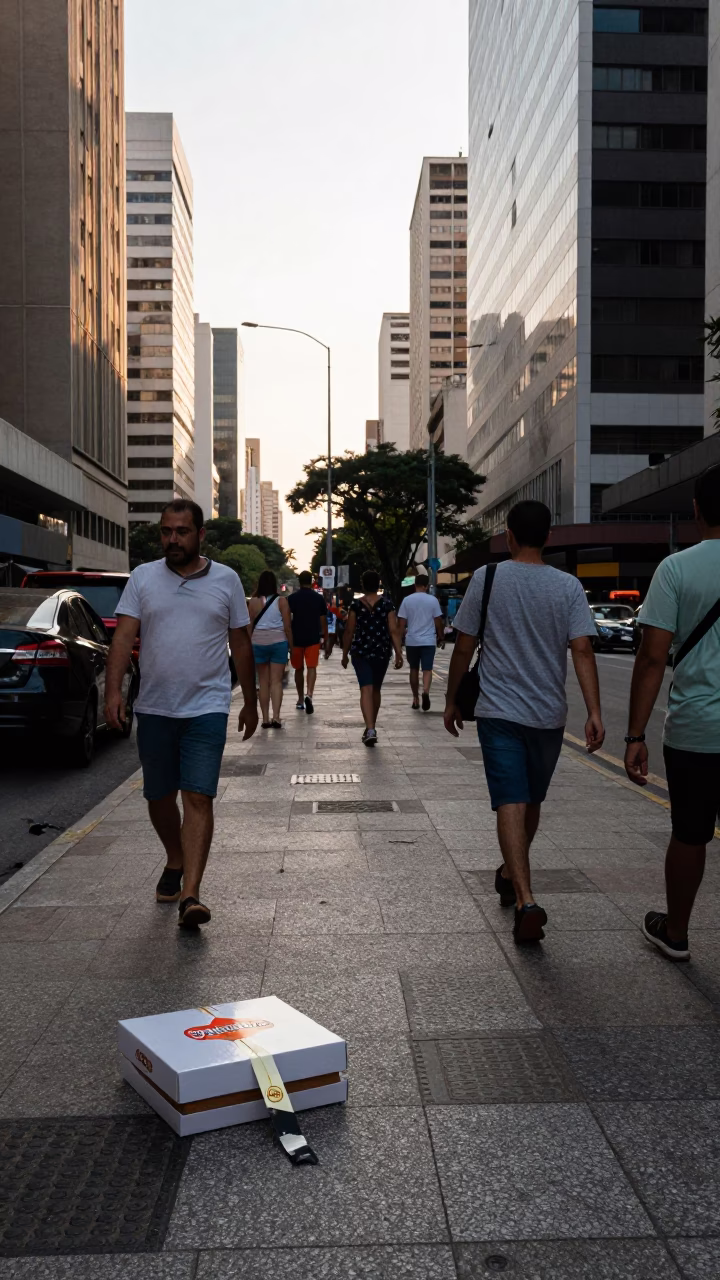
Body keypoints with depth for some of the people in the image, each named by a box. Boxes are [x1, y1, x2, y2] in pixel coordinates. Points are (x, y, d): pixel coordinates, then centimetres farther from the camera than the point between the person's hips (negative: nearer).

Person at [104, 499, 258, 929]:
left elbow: (241, 644, 9)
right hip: (154, 708, 2)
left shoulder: (226, 580, 3)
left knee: (198, 798, -11)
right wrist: (114, 690, -16)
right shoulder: (143, 577, 4)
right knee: (159, 797, 13)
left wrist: (250, 702, 11)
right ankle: (175, 862, 39)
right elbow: (124, 637, -3)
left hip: (207, 708, -2)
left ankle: (190, 895, -12)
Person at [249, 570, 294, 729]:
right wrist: (291, 644, 7)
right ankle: (276, 716, -13)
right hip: (278, 642, -1)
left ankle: (265, 718, 9)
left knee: (263, 682, 9)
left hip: (258, 643, 1)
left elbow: (249, 625, 1)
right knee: (276, 681, -1)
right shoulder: (281, 601, -4)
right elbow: (287, 626, -3)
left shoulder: (254, 602, -2)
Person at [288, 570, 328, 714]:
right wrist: (325, 639, 11)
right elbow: (323, 621, 3)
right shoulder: (319, 598, 2)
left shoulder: (292, 598, 0)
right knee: (311, 667, -4)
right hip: (313, 638, 0)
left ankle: (300, 700, 21)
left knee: (299, 669, 13)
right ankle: (309, 694, -27)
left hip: (296, 638, 1)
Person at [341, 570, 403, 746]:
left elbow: (349, 632, -2)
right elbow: (394, 631, -7)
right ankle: (371, 726, 30)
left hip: (361, 652, -2)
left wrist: (345, 654, 7)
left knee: (366, 689, -7)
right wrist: (399, 653, -4)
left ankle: (370, 729, -23)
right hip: (382, 652, 2)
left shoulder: (356, 605, -4)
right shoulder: (387, 604, -2)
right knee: (376, 689, 18)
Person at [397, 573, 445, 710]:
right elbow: (438, 622, 0)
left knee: (414, 669, 14)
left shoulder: (407, 600, -1)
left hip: (411, 641, 1)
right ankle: (426, 691, -27)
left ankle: (415, 699, 19)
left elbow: (402, 622, -1)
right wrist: (441, 638, 10)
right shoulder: (432, 600, -3)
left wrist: (401, 638, 8)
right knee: (427, 669, -1)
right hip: (429, 640, -1)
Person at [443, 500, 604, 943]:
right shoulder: (568, 586, -2)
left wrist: (453, 700, 10)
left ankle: (526, 900, -19)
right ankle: (511, 876, 39)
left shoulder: (487, 579, -4)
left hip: (499, 711, -2)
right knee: (531, 802, 20)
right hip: (548, 714, 2)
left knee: (511, 804, -6)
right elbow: (582, 649, -11)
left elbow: (464, 647, -2)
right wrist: (595, 712, -12)